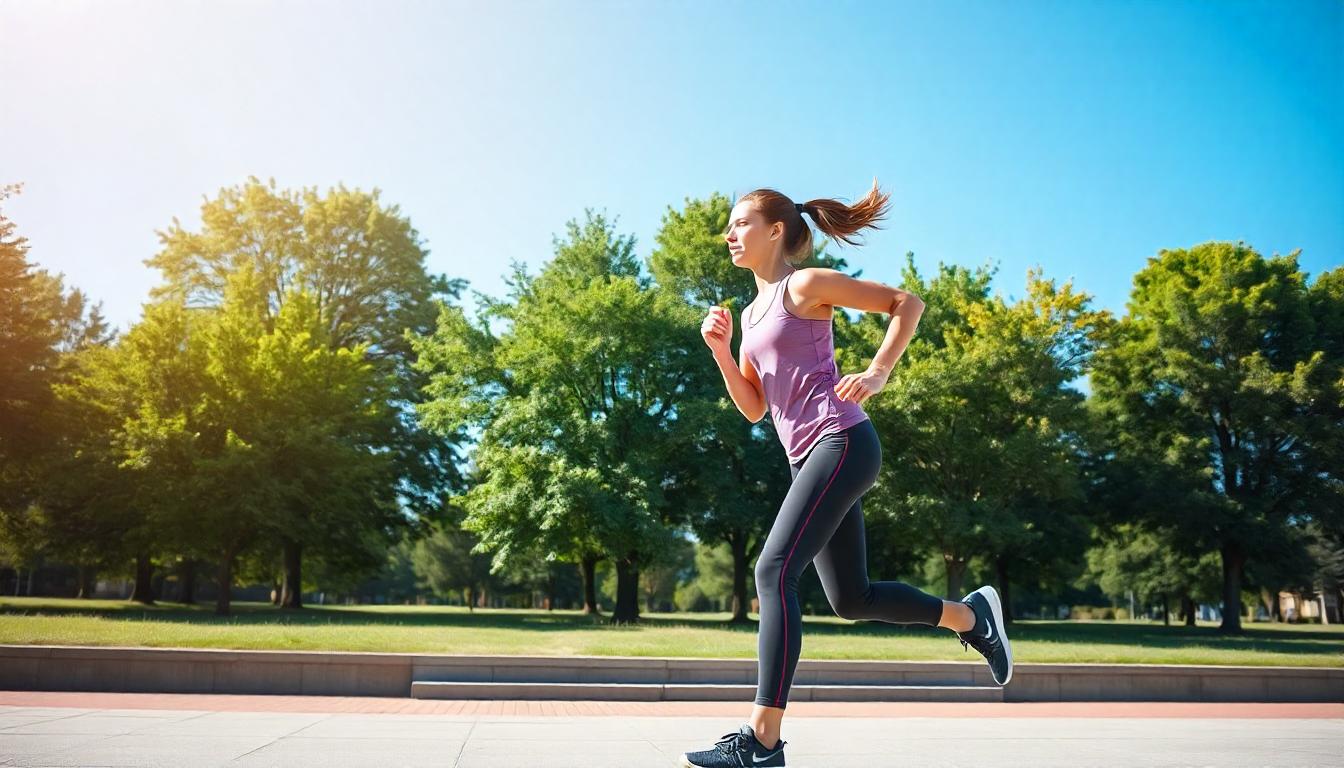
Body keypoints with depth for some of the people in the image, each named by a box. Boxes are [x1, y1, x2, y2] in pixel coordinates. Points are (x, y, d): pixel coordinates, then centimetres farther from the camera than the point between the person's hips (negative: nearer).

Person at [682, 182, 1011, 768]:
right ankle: (971, 615, 30)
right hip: (809, 457, 9)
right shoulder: (752, 314, 20)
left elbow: (906, 302, -3)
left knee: (774, 573, -18)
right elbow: (753, 408, 16)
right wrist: (721, 350, 4)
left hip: (840, 442, -9)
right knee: (851, 598, 11)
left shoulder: (805, 285, -2)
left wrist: (878, 372, -15)